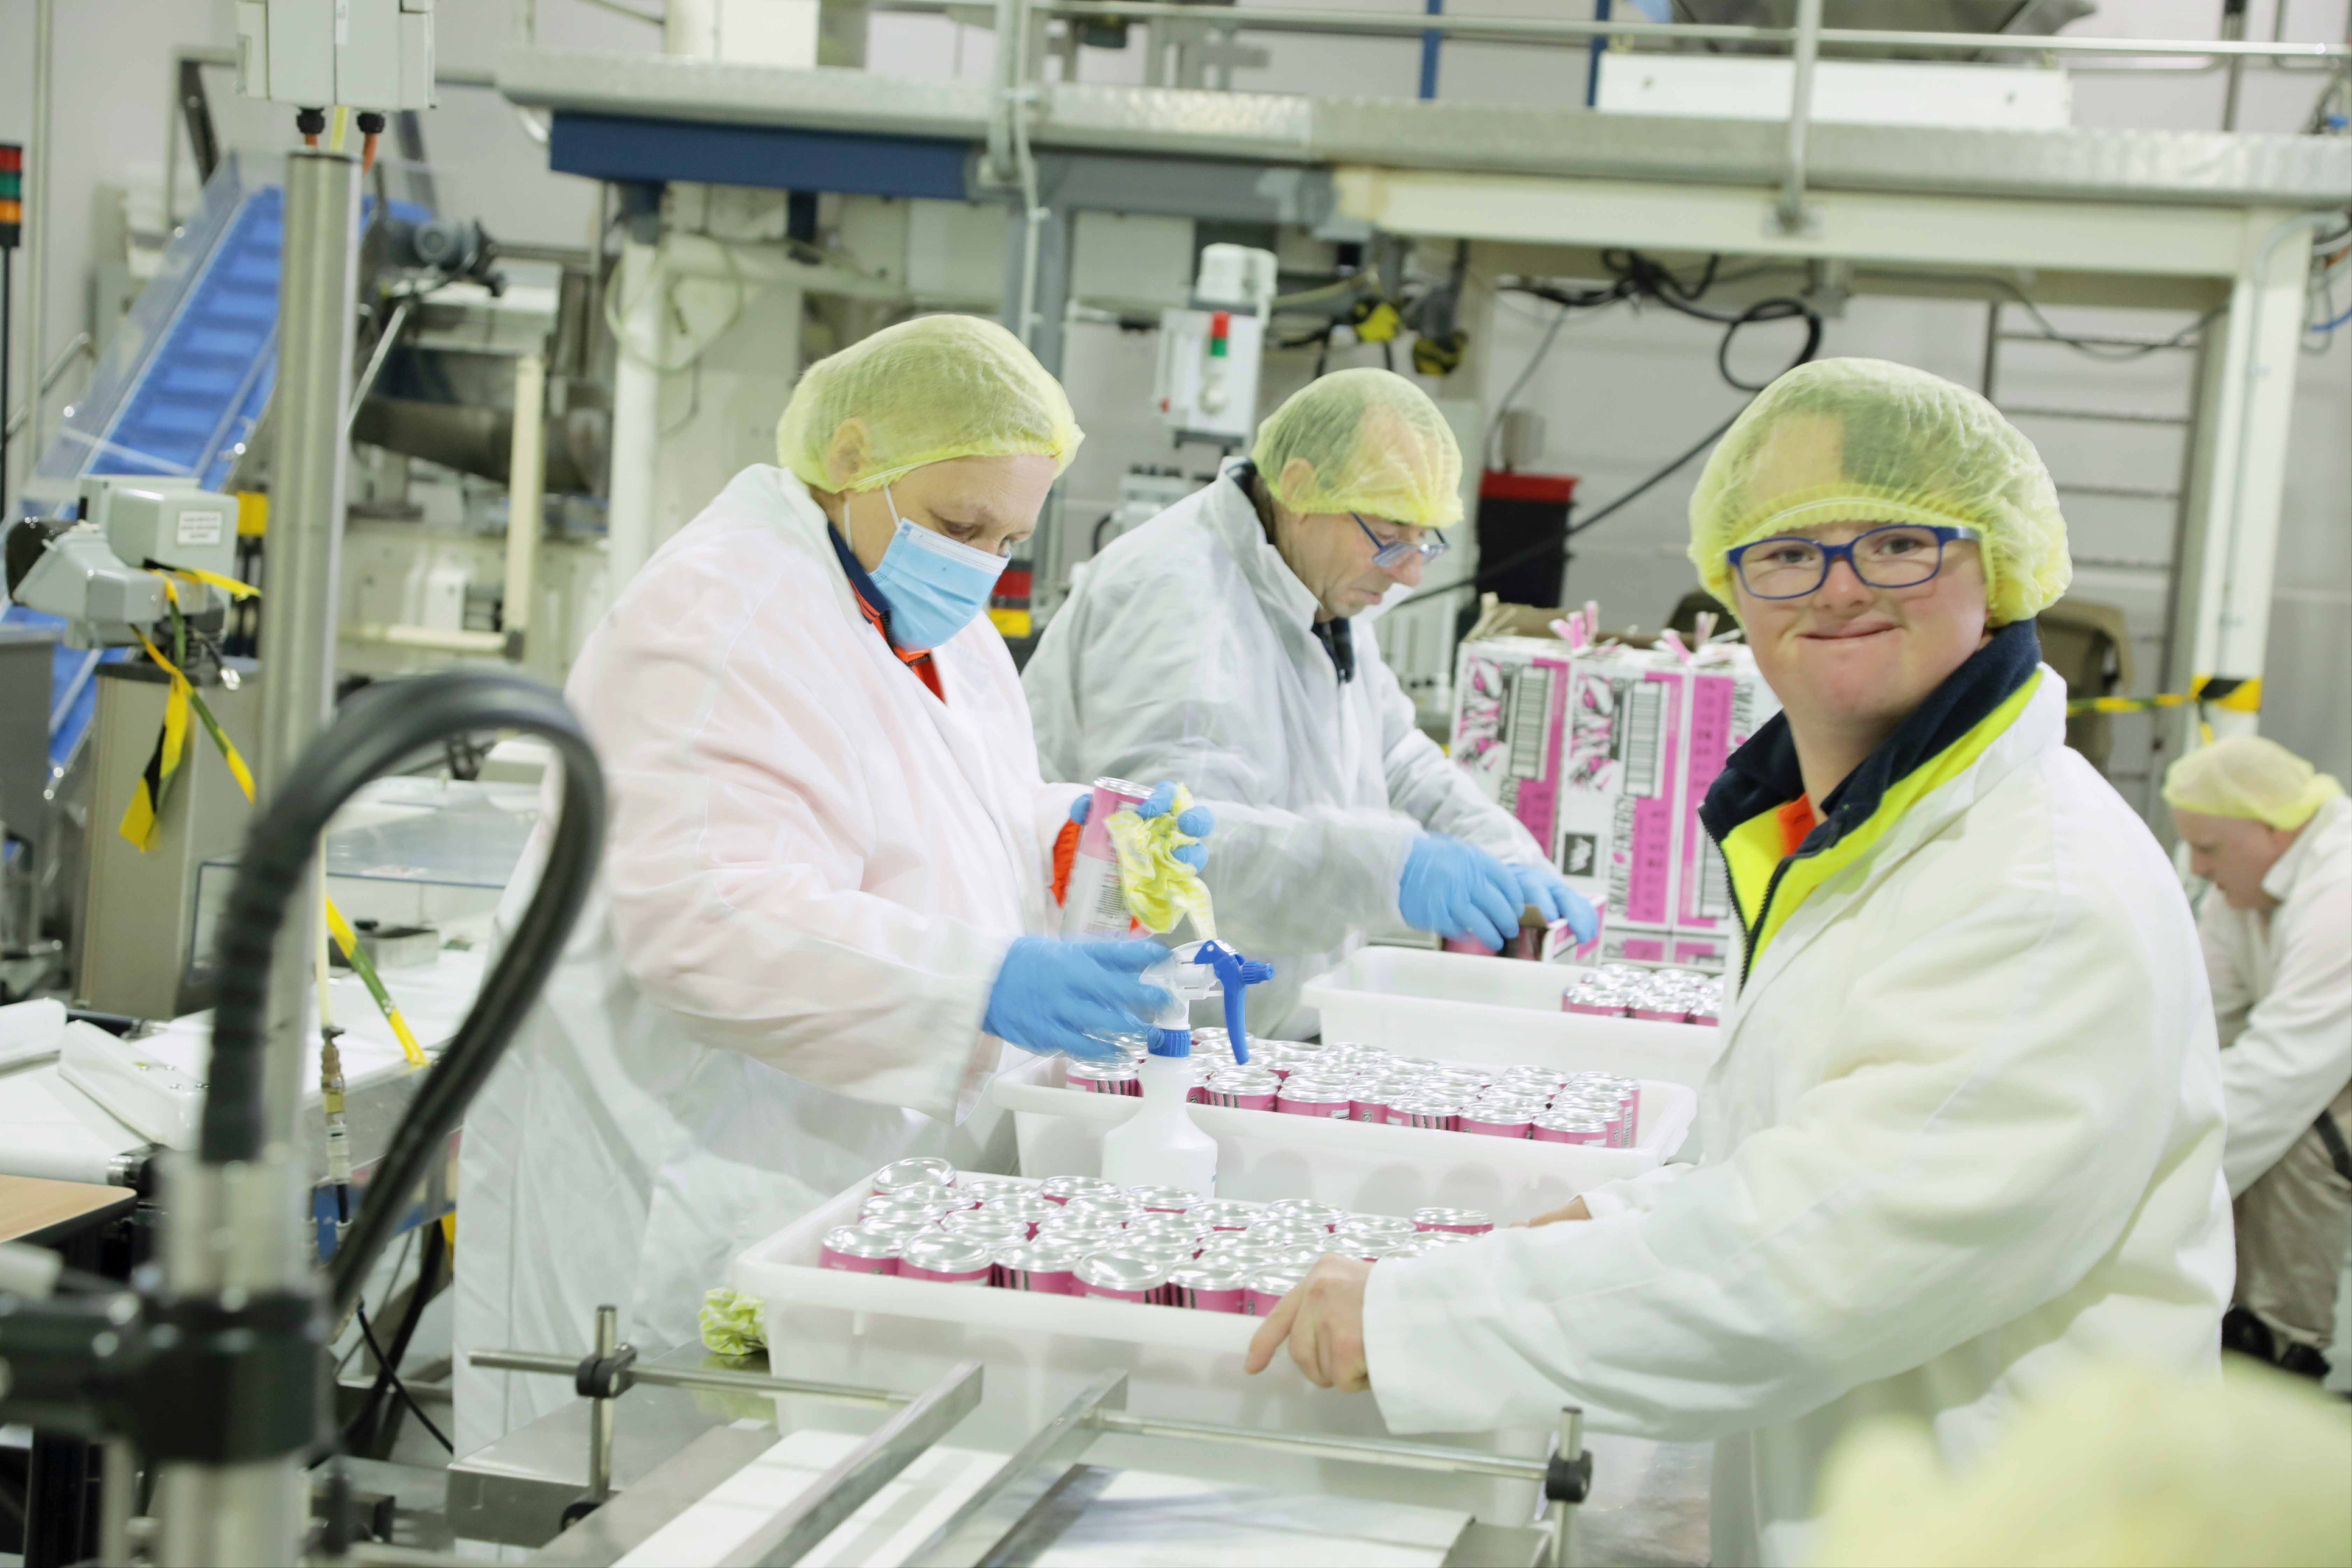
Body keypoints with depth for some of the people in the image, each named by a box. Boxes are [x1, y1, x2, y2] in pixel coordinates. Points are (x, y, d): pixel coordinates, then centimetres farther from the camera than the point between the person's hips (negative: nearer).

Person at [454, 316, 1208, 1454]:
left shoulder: (933, 623, 13)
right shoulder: (723, 621, -18)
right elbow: (703, 914, -29)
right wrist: (979, 986, -37)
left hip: (863, 1167, 9)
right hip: (702, 1186, -9)